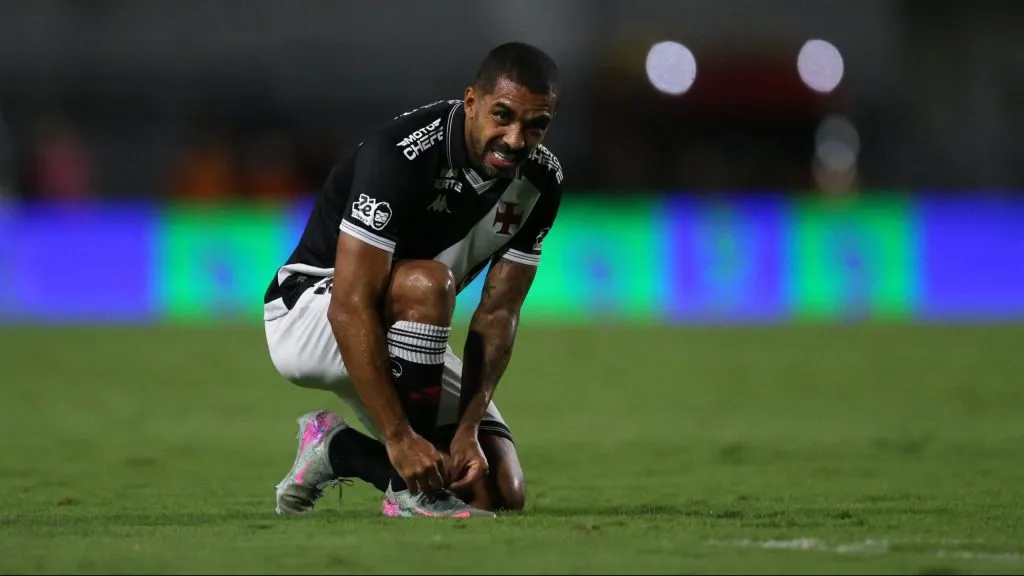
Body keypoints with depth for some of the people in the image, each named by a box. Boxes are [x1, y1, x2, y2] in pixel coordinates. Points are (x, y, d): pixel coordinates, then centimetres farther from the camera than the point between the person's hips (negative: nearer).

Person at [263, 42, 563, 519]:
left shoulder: (540, 180, -9)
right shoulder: (402, 154, -30)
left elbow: (497, 314, -7)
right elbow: (350, 307, -34)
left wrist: (468, 429, -20)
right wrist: (399, 437, -36)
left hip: (403, 346, 7)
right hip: (311, 314, -7)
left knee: (501, 494, -6)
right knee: (427, 282, -38)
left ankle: (337, 450, 13)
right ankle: (411, 491, -26)